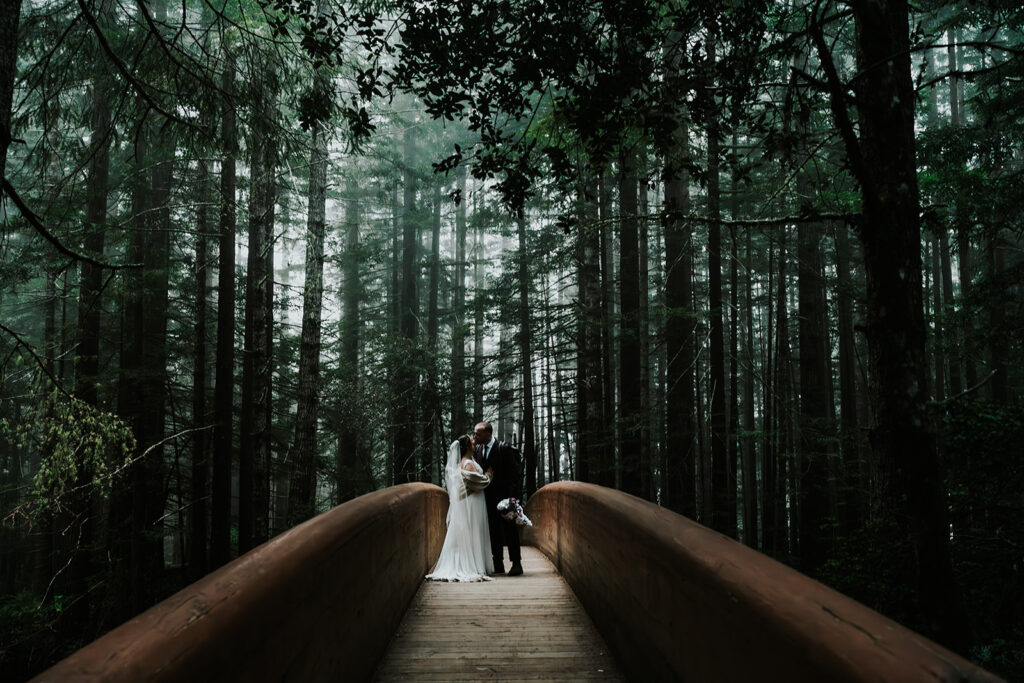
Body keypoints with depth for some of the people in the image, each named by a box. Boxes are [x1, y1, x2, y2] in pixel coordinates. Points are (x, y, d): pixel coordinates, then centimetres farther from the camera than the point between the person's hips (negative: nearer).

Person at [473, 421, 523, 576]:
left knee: (510, 529, -1)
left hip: (504, 494, -6)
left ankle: (516, 563, 7)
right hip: (488, 496, 6)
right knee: (493, 530, 9)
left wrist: (514, 495, -19)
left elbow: (514, 473, -13)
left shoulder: (504, 448, -12)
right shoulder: (478, 449, 6)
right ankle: (498, 564, 16)